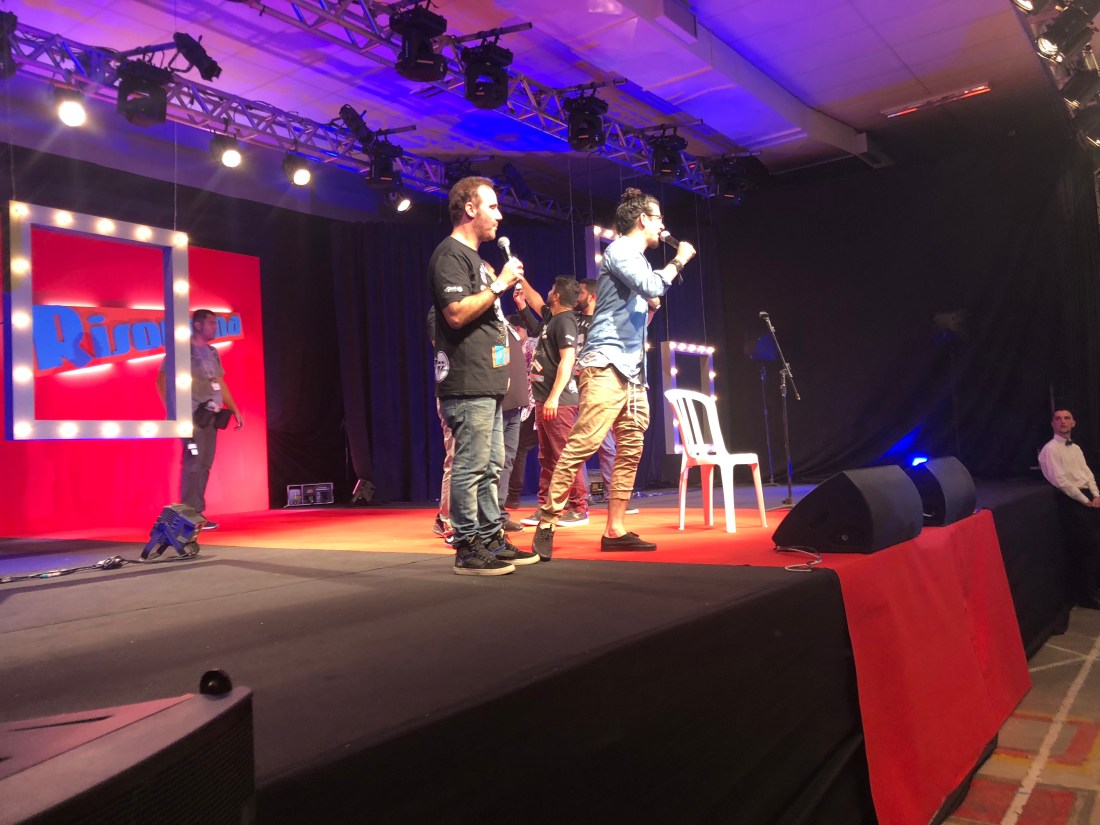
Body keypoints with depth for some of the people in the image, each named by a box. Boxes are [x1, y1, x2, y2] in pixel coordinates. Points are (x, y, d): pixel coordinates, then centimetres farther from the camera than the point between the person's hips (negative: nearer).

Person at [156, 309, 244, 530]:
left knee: (205, 464, 7)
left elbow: (220, 383, 22)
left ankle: (197, 512, 12)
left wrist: (235, 410, 17)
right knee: (193, 463, -10)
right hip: (193, 415, -7)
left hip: (211, 415, 7)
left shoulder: (212, 353, 17)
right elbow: (162, 379, -8)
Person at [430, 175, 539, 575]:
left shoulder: (473, 257, 25)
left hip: (486, 382, 10)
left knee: (491, 466, 12)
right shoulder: (449, 254, -7)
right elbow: (457, 313, -20)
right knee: (471, 466, -8)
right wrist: (499, 284, -13)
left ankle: (492, 538, 19)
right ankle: (467, 549, -3)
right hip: (467, 383, -10)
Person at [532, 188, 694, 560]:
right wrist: (678, 261, -4)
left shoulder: (637, 257, 26)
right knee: (583, 443, -17)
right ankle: (546, 524, -14)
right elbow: (651, 286, -18)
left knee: (630, 450, 6)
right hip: (606, 364, -10)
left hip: (632, 369, 10)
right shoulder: (620, 250, -2)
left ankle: (614, 530, 11)